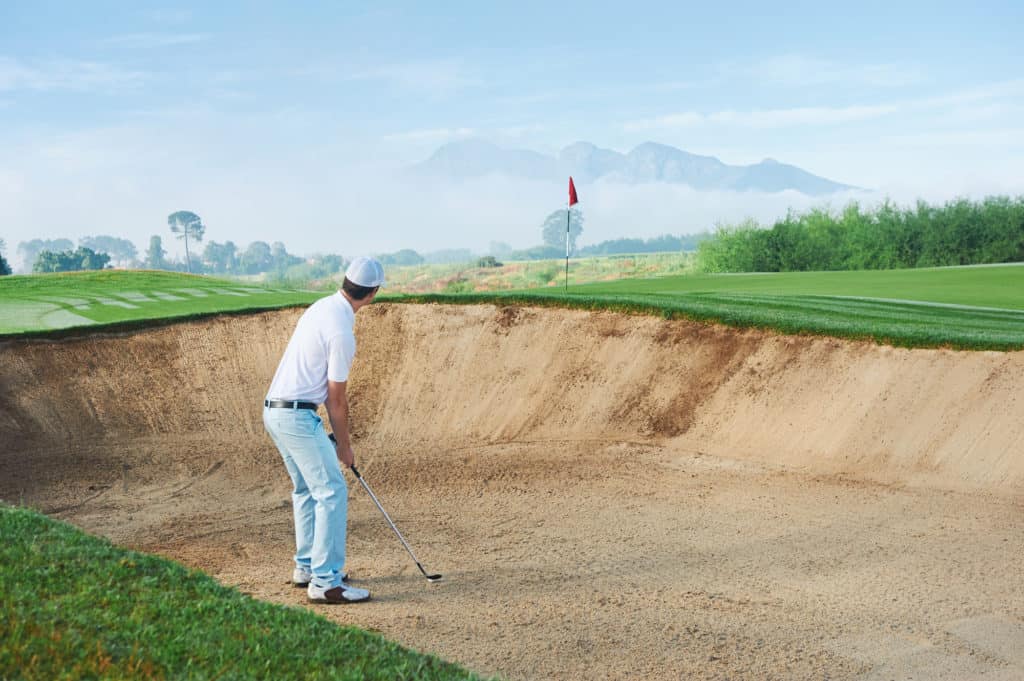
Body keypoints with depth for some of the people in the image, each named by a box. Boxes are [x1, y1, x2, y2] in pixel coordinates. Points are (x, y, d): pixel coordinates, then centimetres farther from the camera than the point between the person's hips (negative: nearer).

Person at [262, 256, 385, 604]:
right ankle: (326, 582, -9)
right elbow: (337, 398, -11)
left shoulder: (322, 307, 9)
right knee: (332, 491, -8)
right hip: (297, 416, -10)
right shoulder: (342, 332, -20)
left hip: (276, 410, 10)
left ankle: (307, 567, 28)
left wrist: (338, 434, 18)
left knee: (307, 489, 20)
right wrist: (344, 444, 2)